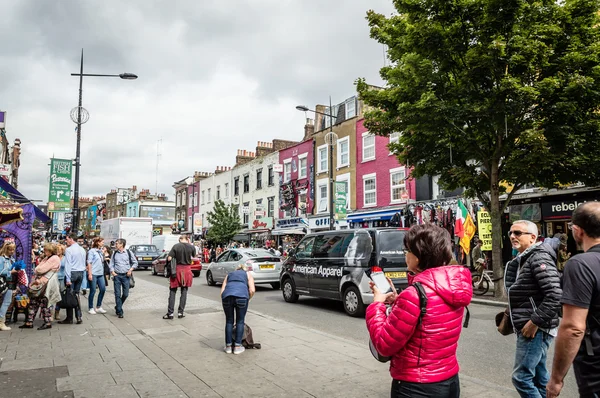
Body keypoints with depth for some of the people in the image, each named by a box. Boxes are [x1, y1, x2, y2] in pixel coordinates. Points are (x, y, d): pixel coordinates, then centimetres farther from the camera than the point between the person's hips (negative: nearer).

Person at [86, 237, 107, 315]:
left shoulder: (101, 251, 14)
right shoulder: (92, 251, -7)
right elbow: (89, 263, -11)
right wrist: (90, 274, -15)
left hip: (100, 274, 7)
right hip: (93, 274, -7)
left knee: (103, 289, 4)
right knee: (93, 291, 0)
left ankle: (98, 307, 15)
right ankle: (91, 308, 11)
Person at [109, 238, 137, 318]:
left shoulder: (128, 252, 2)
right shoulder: (114, 253, 7)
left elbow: (135, 263, 8)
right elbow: (111, 264, 12)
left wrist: (130, 270, -5)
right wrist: (112, 271, -3)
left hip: (126, 275, -1)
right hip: (117, 275, 1)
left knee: (125, 294, 3)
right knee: (118, 294, -3)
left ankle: (118, 307, 27)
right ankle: (119, 312, 4)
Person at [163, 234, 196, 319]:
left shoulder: (176, 246, -9)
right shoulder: (191, 247, -4)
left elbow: (169, 258, -13)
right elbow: (194, 256, 14)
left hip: (177, 269, -1)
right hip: (187, 270, 1)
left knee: (173, 292, 6)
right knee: (184, 291, 10)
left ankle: (170, 313, 4)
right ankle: (181, 312, 12)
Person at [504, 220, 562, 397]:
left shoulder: (539, 257, -15)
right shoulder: (522, 259, 15)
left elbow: (555, 295, -24)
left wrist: (535, 322, -21)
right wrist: (511, 313, 15)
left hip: (536, 328, -10)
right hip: (529, 328, 10)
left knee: (521, 377, -8)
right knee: (539, 376, 16)